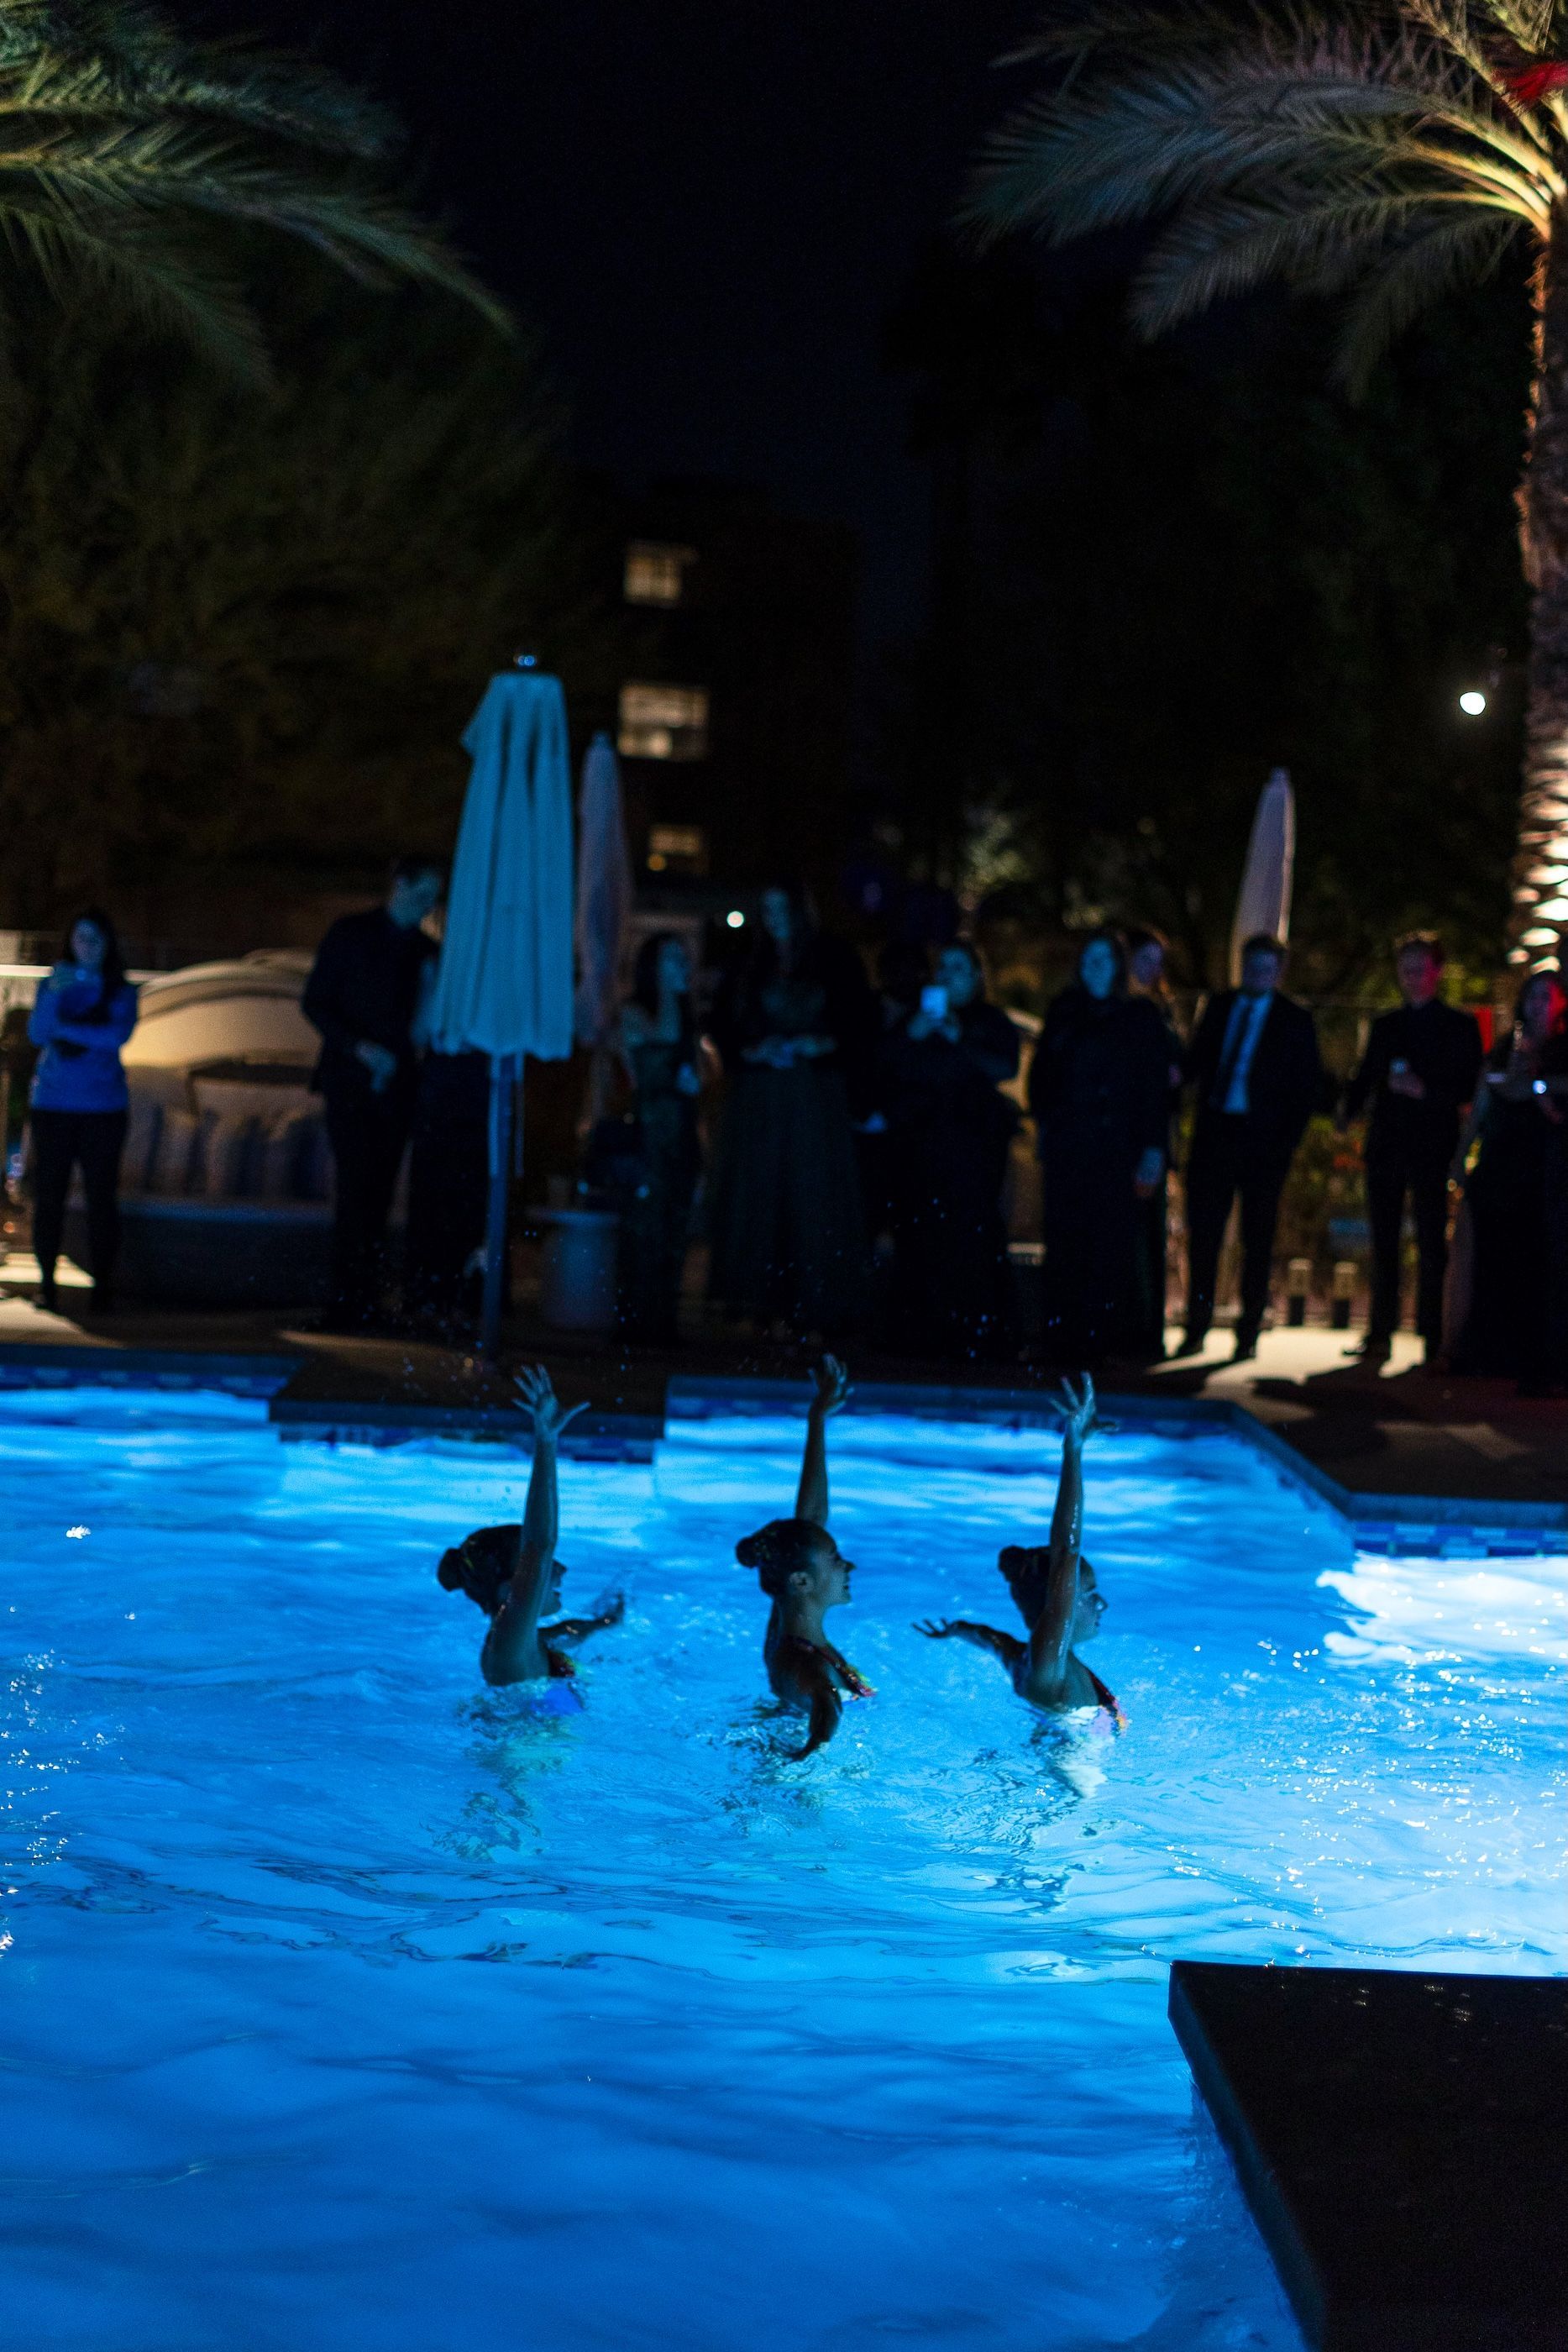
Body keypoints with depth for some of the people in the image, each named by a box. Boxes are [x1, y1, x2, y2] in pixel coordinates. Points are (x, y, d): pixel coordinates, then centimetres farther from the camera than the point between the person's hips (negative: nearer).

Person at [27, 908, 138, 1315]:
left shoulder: (121, 991, 6)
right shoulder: (53, 983, 9)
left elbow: (118, 1036, -11)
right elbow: (37, 1034, -4)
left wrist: (63, 1029, -6)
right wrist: (54, 995, -18)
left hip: (103, 1108, -1)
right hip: (53, 1103, 1)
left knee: (102, 1194, -5)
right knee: (48, 1192, -3)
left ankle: (102, 1282, -2)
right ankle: (46, 1278, 4)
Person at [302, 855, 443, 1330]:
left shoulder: (426, 950, 14)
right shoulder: (351, 934, 2)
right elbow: (314, 1002, -2)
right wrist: (359, 1047, -15)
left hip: (395, 1088, 4)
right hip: (351, 1081, -4)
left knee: (378, 1192, 2)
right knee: (356, 1187, -13)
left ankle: (367, 1299, 3)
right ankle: (348, 1299, -13)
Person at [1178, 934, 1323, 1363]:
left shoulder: (1295, 1020, 3)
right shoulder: (1218, 1006, 13)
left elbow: (1310, 1087, 2)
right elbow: (1199, 1056, 22)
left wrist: (1288, 1139, -8)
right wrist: (1199, 1083, -1)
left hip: (1264, 1140, -3)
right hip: (1214, 1131, 3)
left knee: (1257, 1239, 2)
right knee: (1202, 1232, -1)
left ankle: (1249, 1332, 7)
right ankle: (1196, 1328, 6)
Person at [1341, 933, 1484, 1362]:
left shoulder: (1459, 1026, 5)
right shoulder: (1385, 1026, 18)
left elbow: (1469, 1088, -1)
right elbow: (1366, 1078, 15)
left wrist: (1425, 1091, -17)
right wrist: (1348, 1107, -5)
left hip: (1432, 1146, -4)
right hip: (1386, 1145, 4)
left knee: (1431, 1242, -6)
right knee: (1384, 1243, 5)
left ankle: (1431, 1335, -5)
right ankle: (1380, 1332, 9)